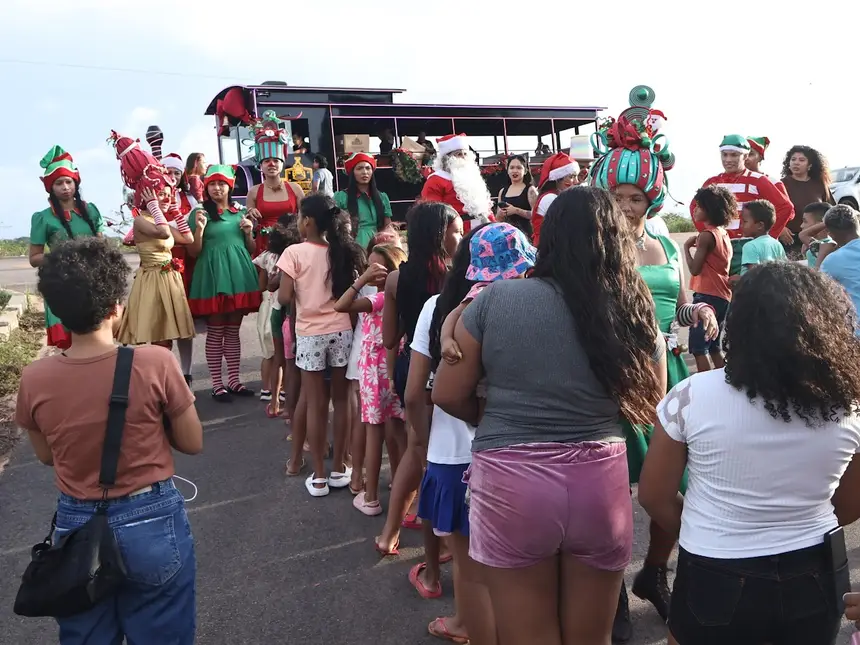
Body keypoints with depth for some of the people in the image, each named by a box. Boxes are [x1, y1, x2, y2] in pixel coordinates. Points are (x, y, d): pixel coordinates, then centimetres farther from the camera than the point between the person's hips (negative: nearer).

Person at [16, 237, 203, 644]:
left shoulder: (34, 379, -12)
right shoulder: (155, 363, -21)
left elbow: (46, 456, 6)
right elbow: (193, 443, -8)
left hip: (76, 527, 3)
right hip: (152, 523, -2)